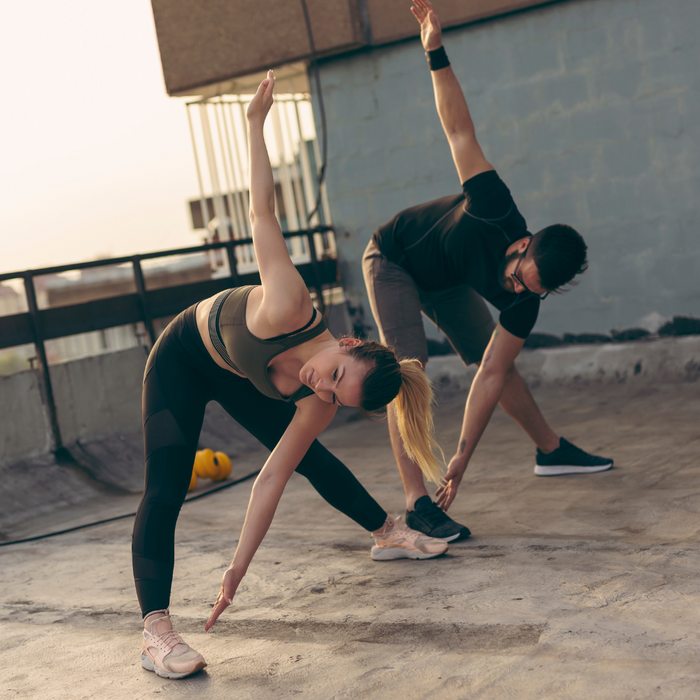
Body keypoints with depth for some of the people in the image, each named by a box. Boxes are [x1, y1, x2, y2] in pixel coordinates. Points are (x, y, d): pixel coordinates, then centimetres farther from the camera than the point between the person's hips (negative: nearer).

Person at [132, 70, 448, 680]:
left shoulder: (316, 407, -27)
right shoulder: (289, 308, -42)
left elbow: (270, 481, -22)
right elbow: (262, 212, -32)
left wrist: (238, 571, -23)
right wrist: (256, 122, -30)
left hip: (241, 378, 4)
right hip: (183, 360, -4)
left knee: (309, 458, 9)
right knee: (166, 488, -18)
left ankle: (388, 533, 32)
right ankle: (155, 630, -22)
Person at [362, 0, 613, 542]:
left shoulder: (524, 303, -25)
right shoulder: (497, 212, -39)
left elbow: (491, 377, -23)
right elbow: (461, 131, -35)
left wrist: (461, 461, -27)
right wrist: (436, 54, -40)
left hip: (446, 282, 5)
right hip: (393, 259, -5)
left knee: (496, 360, 8)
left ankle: (551, 450, 31)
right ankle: (417, 504, -24)